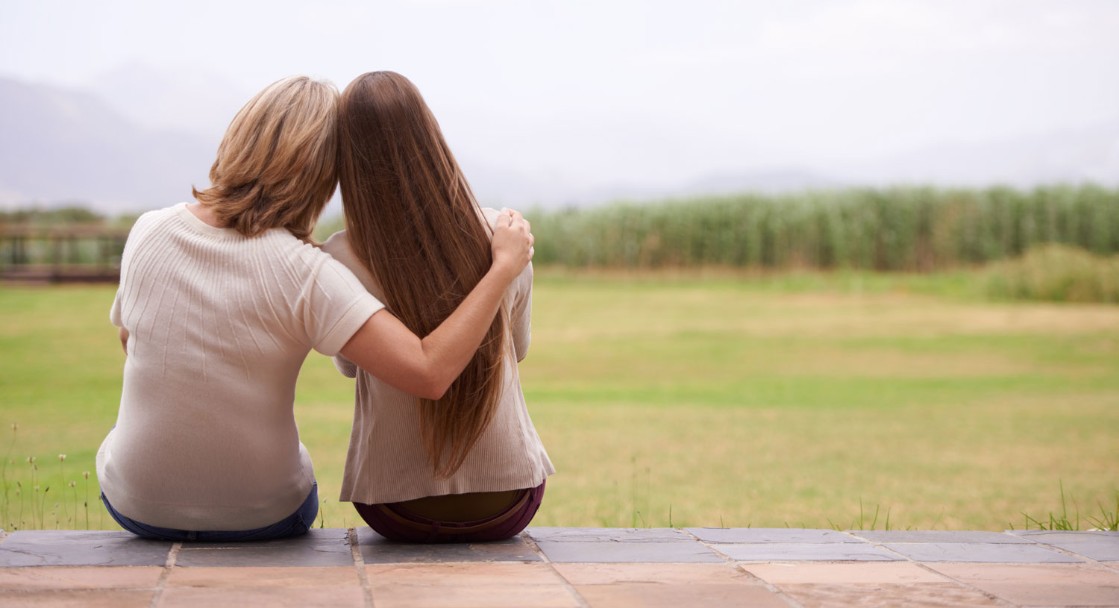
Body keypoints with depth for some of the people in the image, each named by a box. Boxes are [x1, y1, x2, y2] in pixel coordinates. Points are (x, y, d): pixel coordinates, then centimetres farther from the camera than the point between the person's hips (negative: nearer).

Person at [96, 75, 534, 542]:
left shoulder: (146, 233, -12)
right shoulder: (304, 275, -25)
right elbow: (429, 373, -32)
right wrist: (504, 267, -23)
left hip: (134, 504, 2)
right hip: (262, 519, -2)